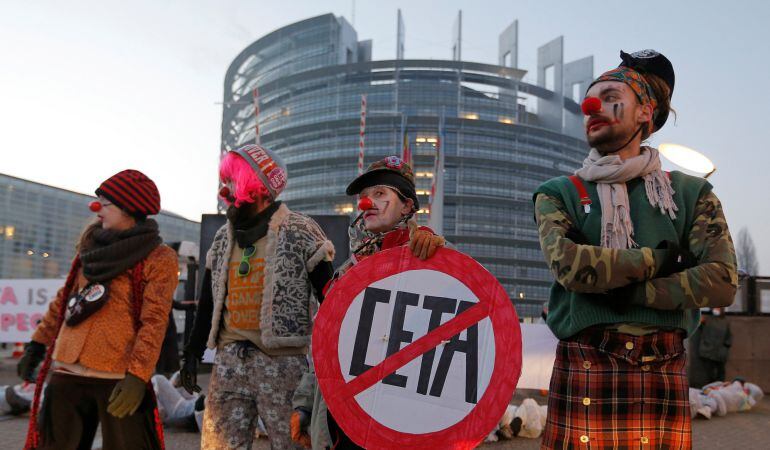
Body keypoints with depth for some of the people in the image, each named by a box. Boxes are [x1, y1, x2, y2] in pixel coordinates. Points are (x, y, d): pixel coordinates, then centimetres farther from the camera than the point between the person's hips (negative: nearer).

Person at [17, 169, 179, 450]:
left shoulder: (158, 258, -6)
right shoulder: (92, 244, 13)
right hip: (67, 373, 6)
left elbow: (154, 322, -14)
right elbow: (65, 298, 21)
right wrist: (39, 342, 18)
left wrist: (137, 375, -22)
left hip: (120, 378, -6)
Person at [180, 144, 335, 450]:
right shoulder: (223, 237, 14)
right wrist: (192, 353, 16)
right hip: (230, 359, 6)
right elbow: (208, 302, 19)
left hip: (282, 359, -6)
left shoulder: (300, 233, -6)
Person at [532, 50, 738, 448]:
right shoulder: (558, 194, 6)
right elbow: (569, 265, -14)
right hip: (584, 371, -1)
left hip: (664, 373, 1)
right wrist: (657, 257, -6)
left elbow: (721, 281, -5)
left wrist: (628, 292, -11)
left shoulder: (690, 193, 9)